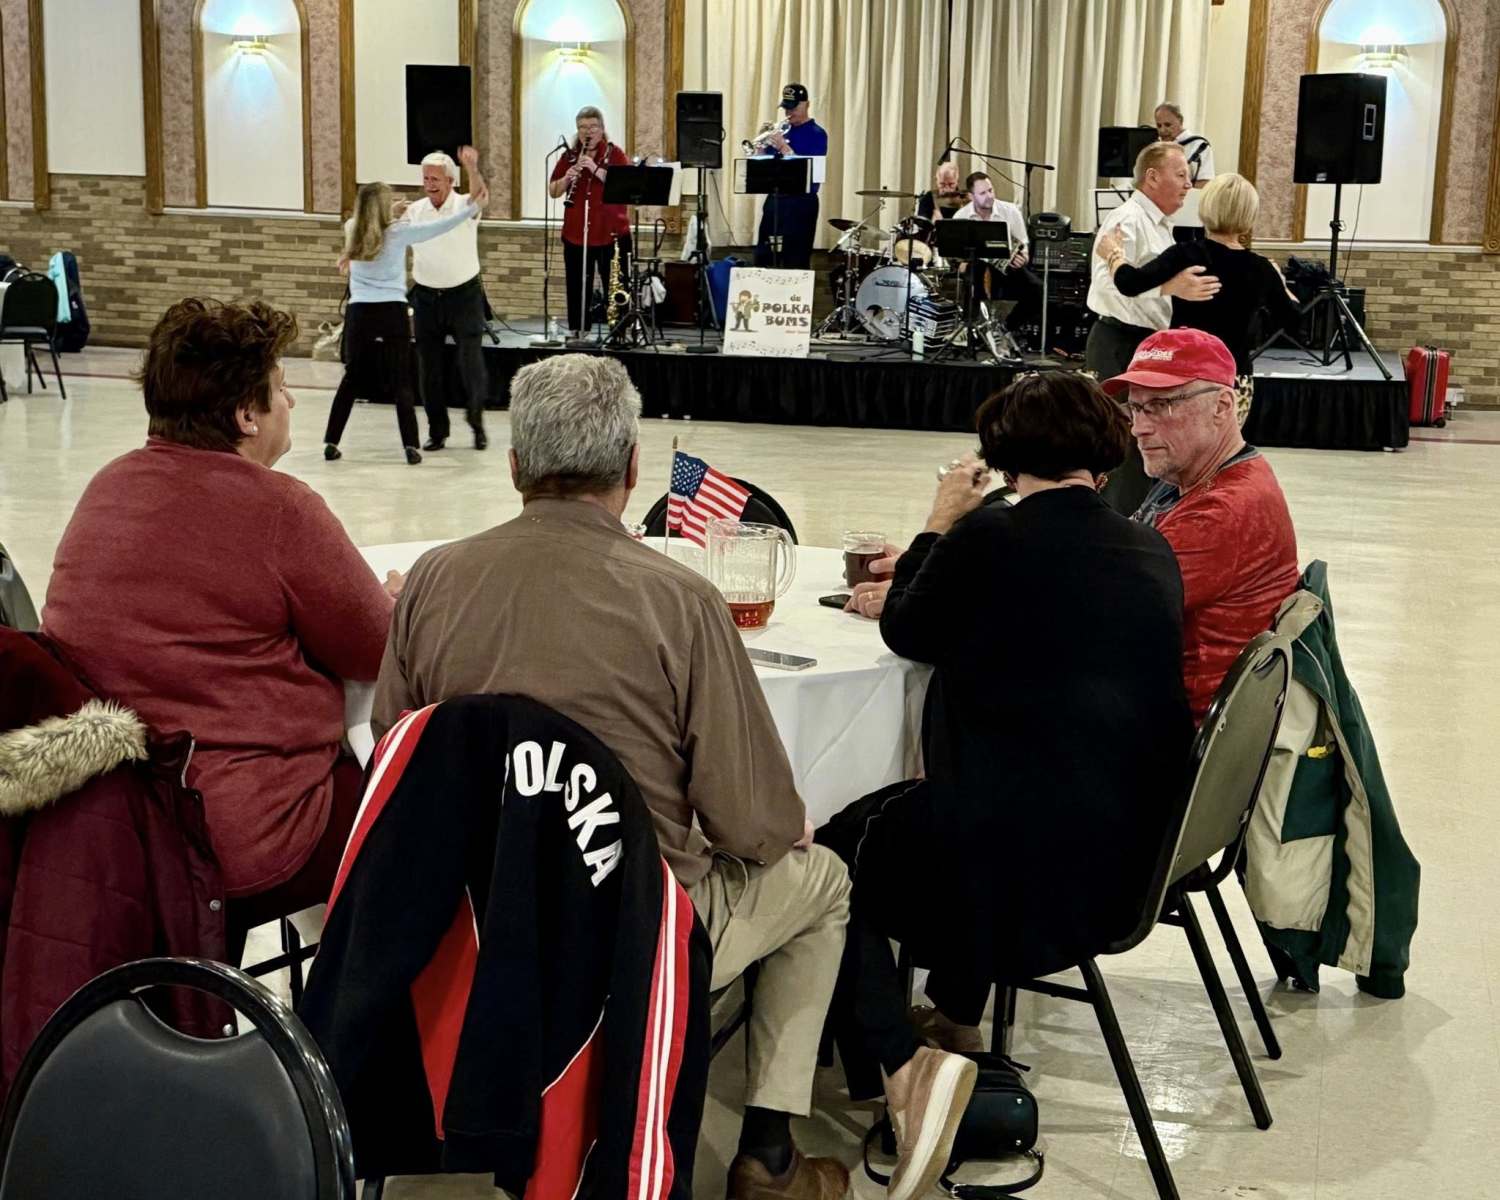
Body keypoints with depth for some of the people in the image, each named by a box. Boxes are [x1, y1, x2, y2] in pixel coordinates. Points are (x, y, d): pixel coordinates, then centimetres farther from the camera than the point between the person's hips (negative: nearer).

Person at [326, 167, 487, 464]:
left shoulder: (352, 230, 6)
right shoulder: (399, 232, -5)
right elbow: (441, 225, -1)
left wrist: (390, 212, 42)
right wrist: (472, 206, 10)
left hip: (359, 312, 3)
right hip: (393, 312, -3)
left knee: (352, 378, 13)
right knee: (400, 381, 2)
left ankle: (331, 443, 11)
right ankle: (411, 446, -4)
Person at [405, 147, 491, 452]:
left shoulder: (464, 206, -7)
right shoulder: (414, 211, 5)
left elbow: (481, 197, -29)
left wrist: (473, 170, -50)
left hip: (464, 294, -4)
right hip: (426, 297, 4)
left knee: (471, 361, -9)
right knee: (430, 366, 6)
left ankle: (476, 420, 13)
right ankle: (437, 430, 17)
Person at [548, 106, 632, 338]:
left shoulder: (615, 154, 1)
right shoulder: (568, 157, 10)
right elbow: (552, 192, 8)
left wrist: (596, 169, -21)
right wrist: (567, 178, -12)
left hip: (612, 234, -3)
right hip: (575, 234, 3)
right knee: (577, 286, 5)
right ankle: (578, 333, 13)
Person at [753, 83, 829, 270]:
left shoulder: (816, 134, -4)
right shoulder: (782, 129, 14)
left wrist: (784, 148, -20)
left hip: (801, 202, -6)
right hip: (775, 198, 6)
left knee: (796, 260, -5)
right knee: (763, 256, 7)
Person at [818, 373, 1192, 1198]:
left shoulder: (992, 535, -13)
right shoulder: (1154, 555, 6)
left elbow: (908, 633, 4)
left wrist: (939, 526, 18)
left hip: (1020, 851, -7)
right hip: (1129, 851, 8)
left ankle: (900, 1063, -5)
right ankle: (957, 1021, 42)